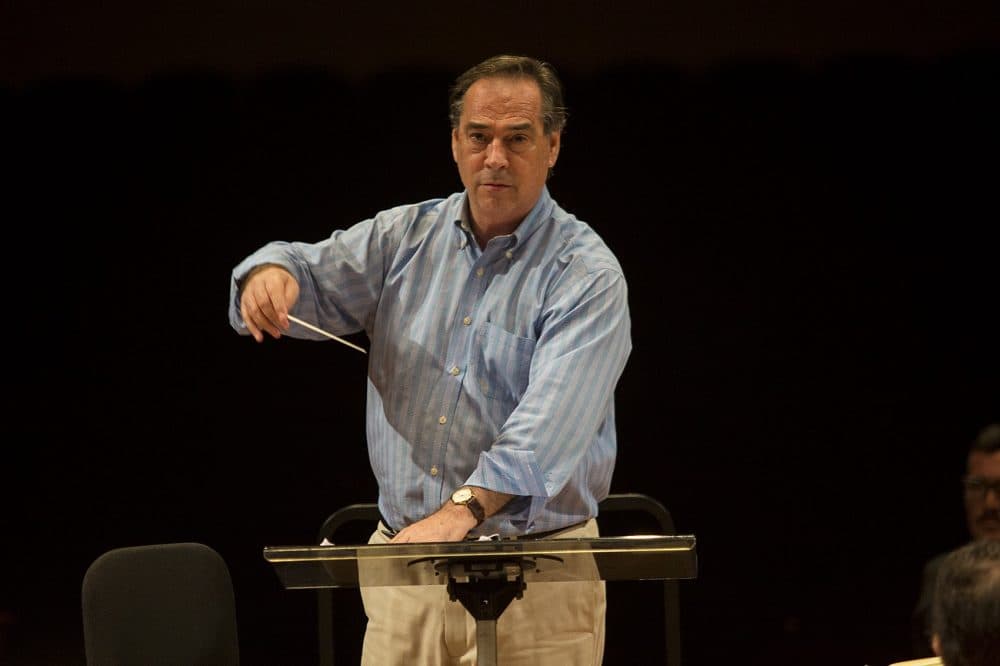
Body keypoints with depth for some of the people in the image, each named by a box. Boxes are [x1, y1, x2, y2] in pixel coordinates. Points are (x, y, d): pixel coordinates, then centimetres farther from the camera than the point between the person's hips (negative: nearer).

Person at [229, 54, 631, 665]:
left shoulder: (586, 273, -9)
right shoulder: (406, 238, 10)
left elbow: (552, 418, -23)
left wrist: (463, 510, -38)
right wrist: (274, 273, -27)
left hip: (536, 569, -4)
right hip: (403, 552, 4)